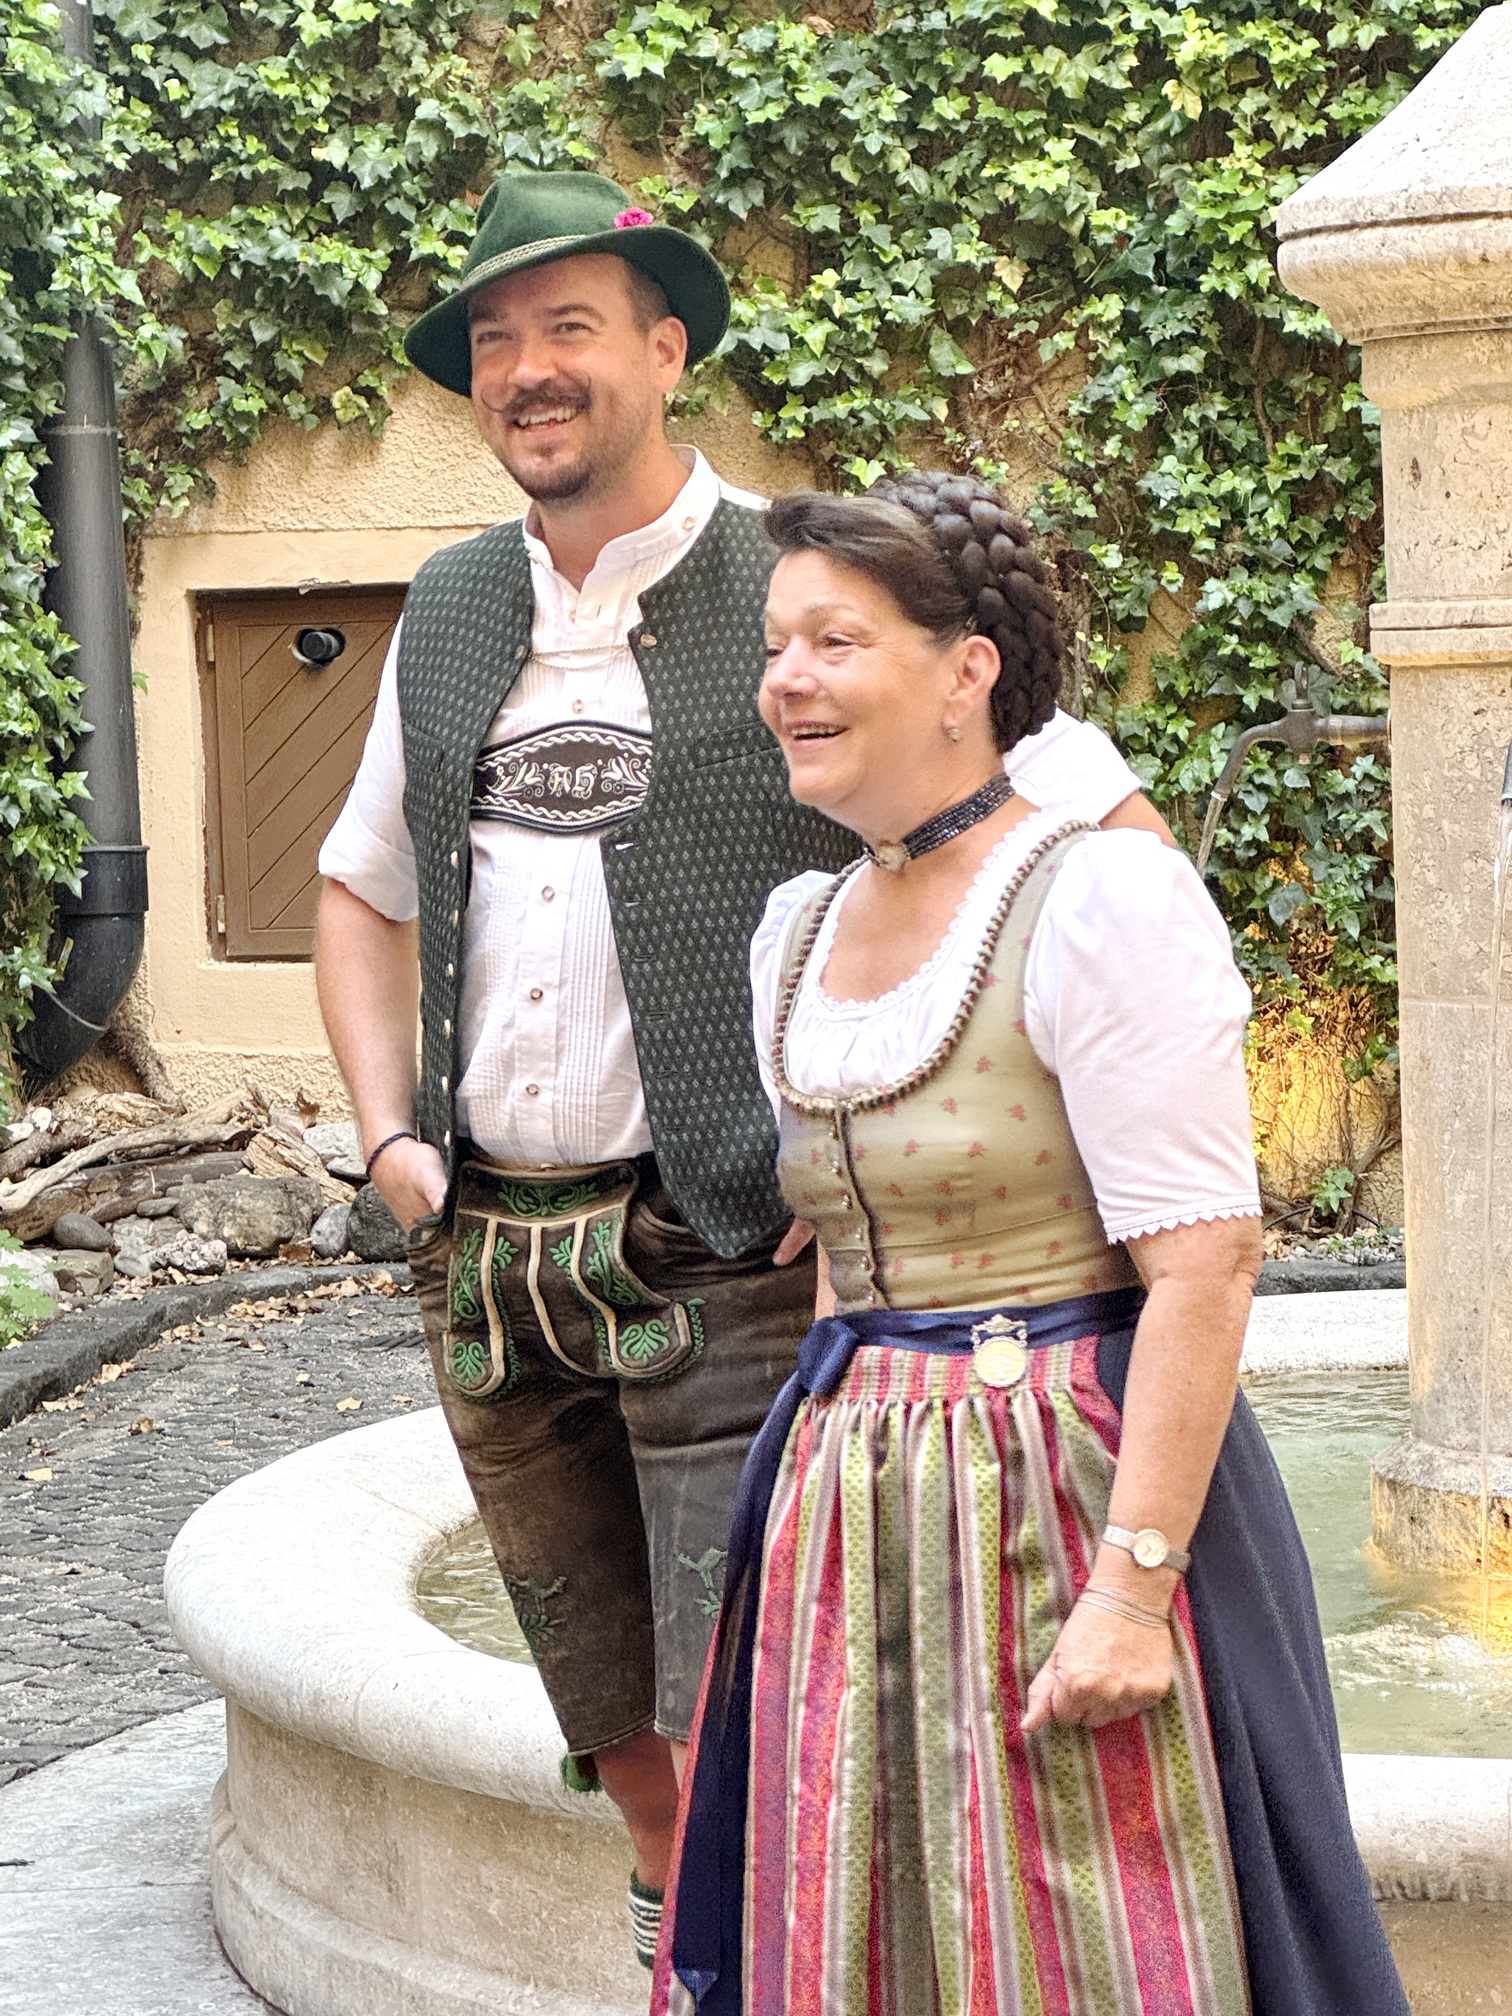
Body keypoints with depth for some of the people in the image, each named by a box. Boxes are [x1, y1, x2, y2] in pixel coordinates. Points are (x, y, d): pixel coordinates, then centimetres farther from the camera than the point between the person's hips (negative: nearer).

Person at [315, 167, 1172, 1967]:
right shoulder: (448, 620, 12)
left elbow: (1107, 839, -7)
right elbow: (363, 891, 28)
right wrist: (389, 1133, 12)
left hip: (725, 1260, -6)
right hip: (485, 1263, 6)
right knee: (624, 1749, 13)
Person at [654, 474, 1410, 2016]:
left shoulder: (1098, 898, -12)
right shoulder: (796, 929, 12)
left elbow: (1204, 1262, -18)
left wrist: (1136, 1577, -23)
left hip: (1074, 1483, -7)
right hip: (859, 1508, 7)